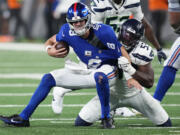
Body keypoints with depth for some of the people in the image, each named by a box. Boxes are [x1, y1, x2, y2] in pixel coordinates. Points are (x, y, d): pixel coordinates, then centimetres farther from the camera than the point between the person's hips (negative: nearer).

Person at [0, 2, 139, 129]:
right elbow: (52, 41, 7)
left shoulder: (103, 32, -25)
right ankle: (23, 118, 5)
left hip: (109, 68, -6)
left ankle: (106, 118, -26)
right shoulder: (68, 32, -12)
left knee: (99, 76, -44)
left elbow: (122, 53, -17)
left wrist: (133, 76, -19)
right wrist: (50, 50, -17)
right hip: (88, 71, 6)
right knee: (48, 78, 2)